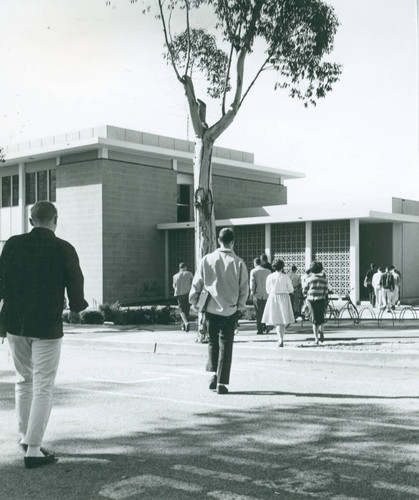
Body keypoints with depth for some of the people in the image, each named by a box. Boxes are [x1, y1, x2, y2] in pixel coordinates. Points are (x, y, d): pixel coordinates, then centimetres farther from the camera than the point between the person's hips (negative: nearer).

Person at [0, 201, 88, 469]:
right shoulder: (64, 249, -9)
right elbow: (76, 287, -6)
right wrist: (78, 305, 16)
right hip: (47, 326, -4)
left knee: (24, 380, 21)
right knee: (43, 386, 2)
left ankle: (26, 436, 30)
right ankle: (33, 450, 3)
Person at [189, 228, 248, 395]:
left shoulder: (207, 260, -6)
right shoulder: (238, 263, -8)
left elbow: (197, 283, 0)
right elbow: (244, 288, -2)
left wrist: (194, 301, 15)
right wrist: (240, 304, 15)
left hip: (211, 308, 1)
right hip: (230, 310, -1)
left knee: (212, 342, 20)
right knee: (226, 345, 6)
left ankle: (214, 373, 10)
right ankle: (222, 383, 5)